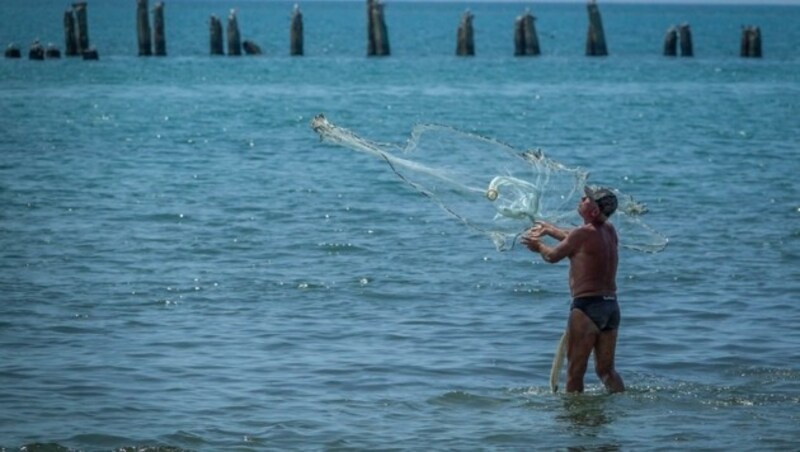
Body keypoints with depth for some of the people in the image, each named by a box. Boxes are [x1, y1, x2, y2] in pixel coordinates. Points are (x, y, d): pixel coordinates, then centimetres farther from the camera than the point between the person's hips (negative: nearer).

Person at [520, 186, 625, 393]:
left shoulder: (582, 234, -15)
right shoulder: (609, 231, 8)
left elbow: (552, 256, 0)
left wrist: (538, 246, 22)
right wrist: (549, 229, 40)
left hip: (587, 306, -7)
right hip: (611, 306, 7)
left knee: (575, 370, 2)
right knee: (606, 369, 13)